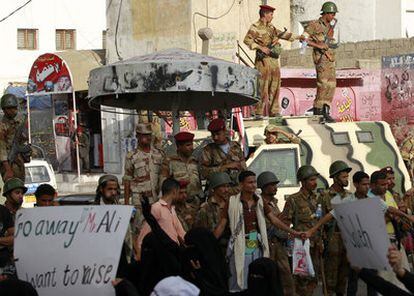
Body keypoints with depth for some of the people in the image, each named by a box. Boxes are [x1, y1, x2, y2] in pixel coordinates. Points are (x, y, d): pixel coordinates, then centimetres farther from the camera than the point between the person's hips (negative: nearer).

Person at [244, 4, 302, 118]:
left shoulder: (271, 27, 18)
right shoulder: (255, 27, -5)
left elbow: (283, 34, 26)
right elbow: (247, 40, -13)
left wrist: (298, 37, 26)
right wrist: (261, 47, -18)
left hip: (274, 59, 8)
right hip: (263, 60, -8)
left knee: (275, 86, 7)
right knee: (263, 87, -10)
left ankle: (274, 111, 13)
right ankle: (259, 112, -8)